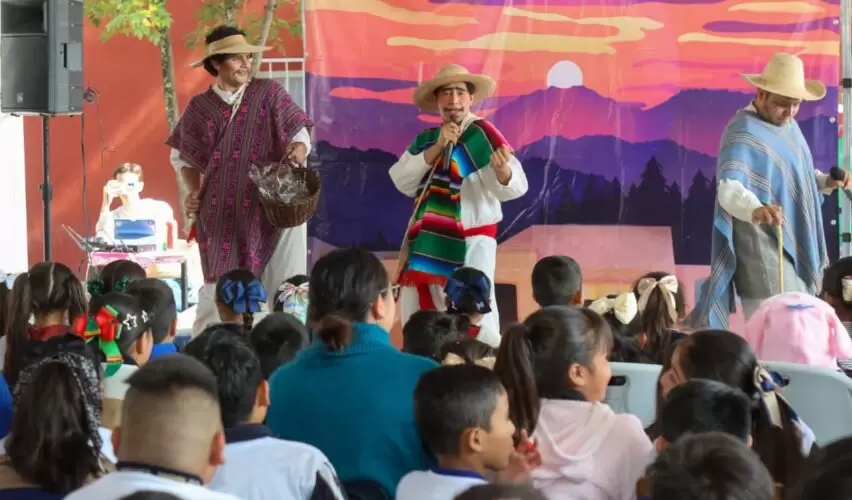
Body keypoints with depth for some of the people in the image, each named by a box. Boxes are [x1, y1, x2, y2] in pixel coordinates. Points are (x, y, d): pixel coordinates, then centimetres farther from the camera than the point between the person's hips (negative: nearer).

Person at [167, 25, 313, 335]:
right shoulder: (200, 108, 6)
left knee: (280, 288, -3)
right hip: (223, 216, 0)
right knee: (220, 289, 0)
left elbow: (299, 133, 2)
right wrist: (194, 192, 2)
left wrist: (298, 150, -21)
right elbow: (183, 156, 16)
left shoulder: (268, 93, 3)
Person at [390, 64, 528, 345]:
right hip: (429, 241, 6)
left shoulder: (482, 134, -7)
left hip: (471, 240, -6)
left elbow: (515, 187, -19)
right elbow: (402, 181, -4)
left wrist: (503, 170, -43)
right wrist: (437, 148, -13)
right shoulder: (425, 139, 10)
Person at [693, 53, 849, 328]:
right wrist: (755, 209, -52)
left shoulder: (788, 125, 11)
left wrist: (826, 181, 6)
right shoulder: (744, 132, -19)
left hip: (795, 240, 9)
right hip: (763, 244, -9)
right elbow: (729, 189, -32)